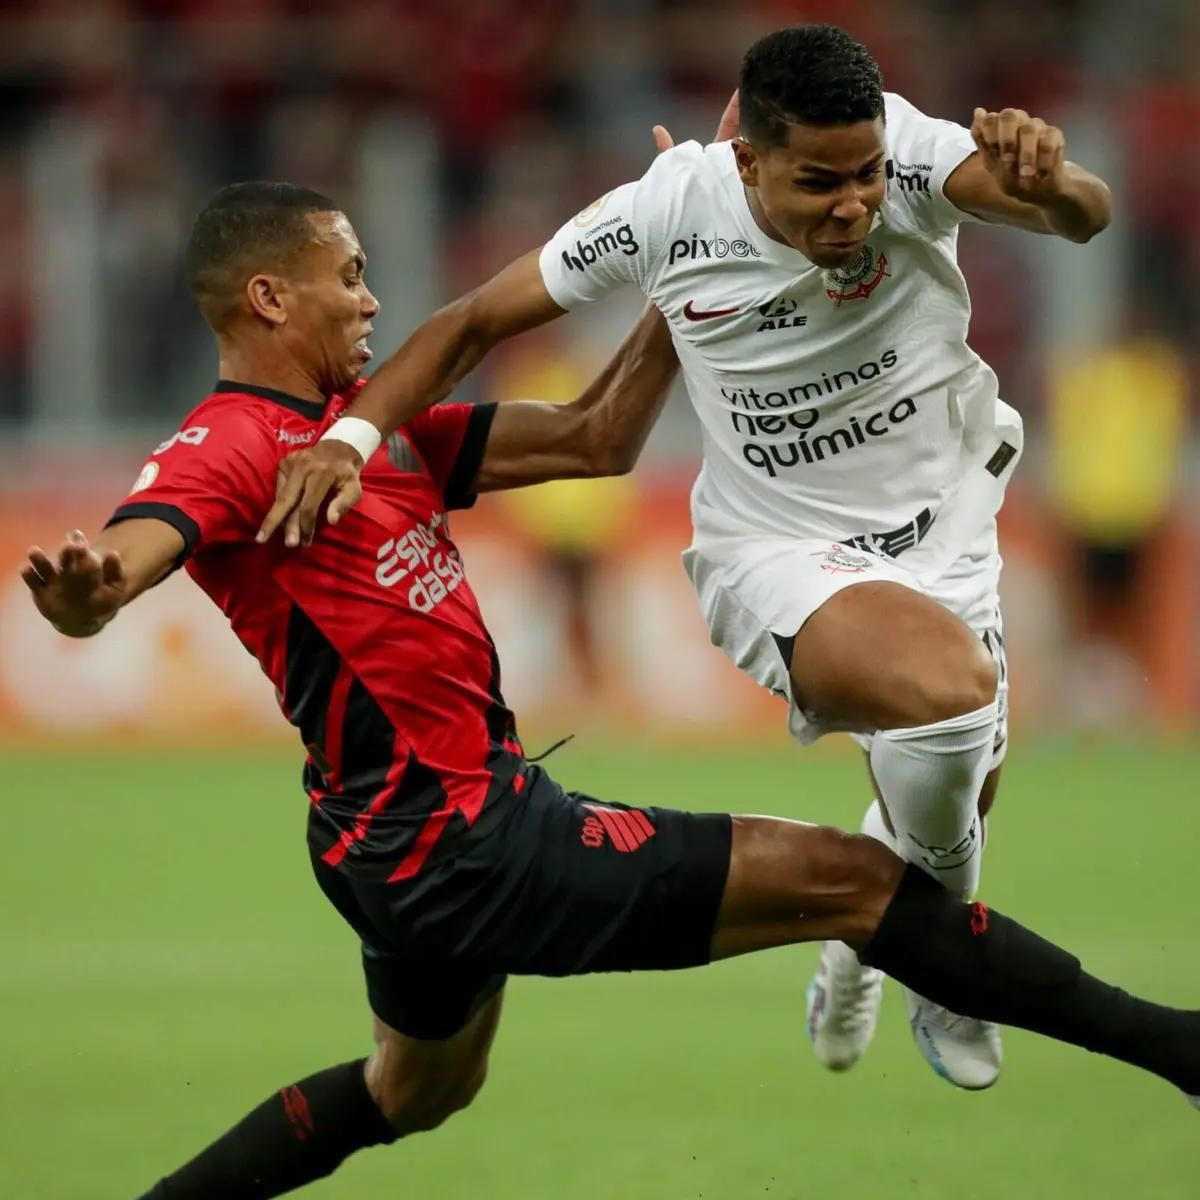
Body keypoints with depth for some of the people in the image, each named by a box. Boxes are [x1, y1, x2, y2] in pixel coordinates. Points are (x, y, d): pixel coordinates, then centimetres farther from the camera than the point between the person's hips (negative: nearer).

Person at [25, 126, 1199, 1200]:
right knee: (849, 878, -6)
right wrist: (79, 591, -58)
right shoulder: (228, 447, -15)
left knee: (415, 1091, 34)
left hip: (414, 842, 10)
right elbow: (123, 557, -35)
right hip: (455, 841, -10)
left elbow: (591, 440, 14)